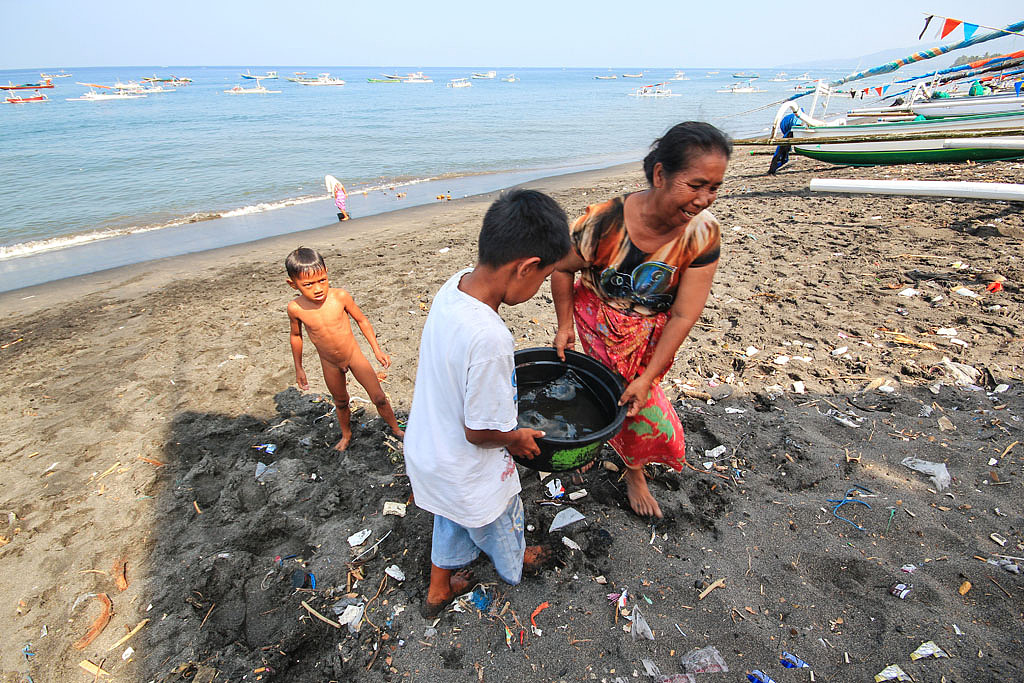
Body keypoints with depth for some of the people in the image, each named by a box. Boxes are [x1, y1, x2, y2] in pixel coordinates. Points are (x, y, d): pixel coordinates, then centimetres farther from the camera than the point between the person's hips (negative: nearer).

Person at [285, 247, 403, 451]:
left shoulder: (340, 296, -23)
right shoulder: (295, 308, -18)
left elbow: (361, 320, -7)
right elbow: (296, 336, 2)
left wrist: (377, 350, -5)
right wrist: (299, 368, 11)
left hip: (354, 356, -1)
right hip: (330, 365, 2)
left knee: (379, 398, 0)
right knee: (341, 403, 22)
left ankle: (395, 428, 26)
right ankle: (346, 434, 50)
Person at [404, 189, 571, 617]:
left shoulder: (452, 287, -15)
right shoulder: (488, 339, -40)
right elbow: (479, 431, -28)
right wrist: (518, 439, -9)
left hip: (425, 450, 7)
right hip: (468, 476, -6)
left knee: (450, 524, 34)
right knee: (500, 526, 29)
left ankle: (438, 590, 60)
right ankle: (516, 566, 61)